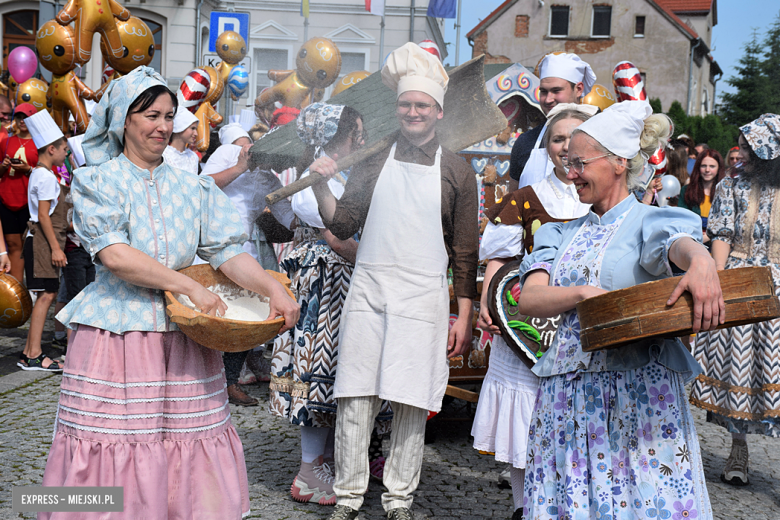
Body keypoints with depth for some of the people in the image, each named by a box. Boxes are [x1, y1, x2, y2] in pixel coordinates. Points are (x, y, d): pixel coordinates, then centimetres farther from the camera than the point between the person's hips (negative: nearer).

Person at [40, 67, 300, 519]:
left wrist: (272, 287, -17)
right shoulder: (96, 182, 3)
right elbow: (113, 254, -12)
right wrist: (190, 286, -18)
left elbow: (227, 250, 2)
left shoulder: (194, 187, 12)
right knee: (113, 448, -2)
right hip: (116, 334, -3)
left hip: (185, 335, 3)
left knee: (186, 449, 1)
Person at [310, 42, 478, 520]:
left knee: (412, 403, 3)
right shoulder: (375, 161, 10)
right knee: (356, 398, 1)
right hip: (368, 291, 2)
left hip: (423, 298, -1)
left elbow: (466, 250, 5)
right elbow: (343, 225, 8)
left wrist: (464, 316, 1)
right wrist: (321, 187, -8)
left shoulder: (456, 171, 5)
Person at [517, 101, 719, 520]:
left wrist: (702, 264, -47)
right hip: (567, 389, 5)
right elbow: (529, 299, 2)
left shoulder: (649, 221, 2)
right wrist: (584, 293, -17)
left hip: (637, 391, -4)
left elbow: (681, 243, -23)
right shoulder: (563, 233, 17)